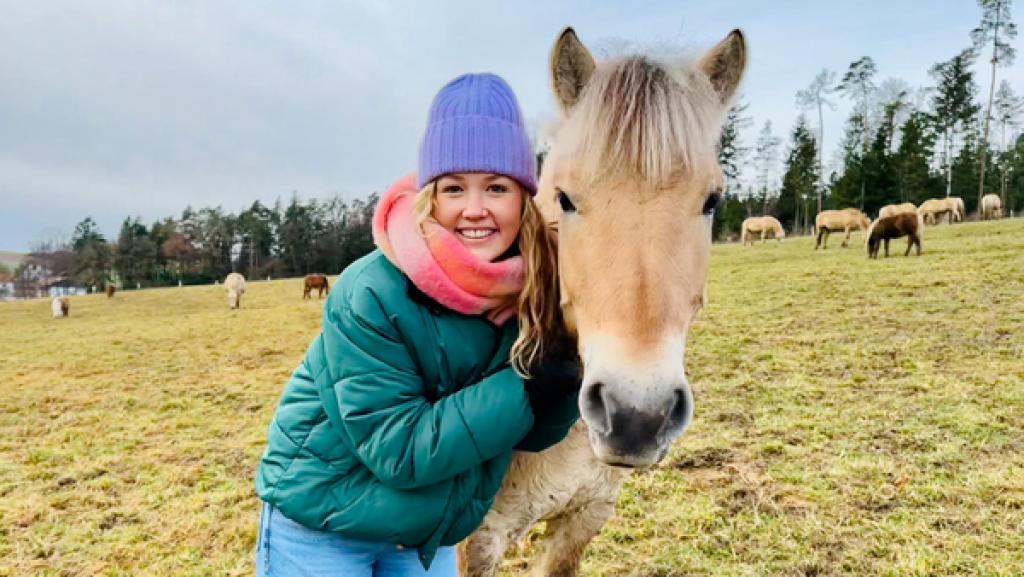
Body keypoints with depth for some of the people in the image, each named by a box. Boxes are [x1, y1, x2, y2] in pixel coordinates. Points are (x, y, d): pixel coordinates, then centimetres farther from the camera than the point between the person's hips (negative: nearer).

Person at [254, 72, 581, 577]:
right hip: (319, 527, -4)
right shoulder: (370, 295, -26)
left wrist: (574, 367, -23)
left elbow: (531, 434, -6)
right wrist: (526, 386, -30)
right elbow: (400, 450, -26)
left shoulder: (533, 292, -13)